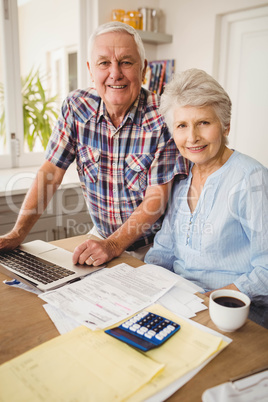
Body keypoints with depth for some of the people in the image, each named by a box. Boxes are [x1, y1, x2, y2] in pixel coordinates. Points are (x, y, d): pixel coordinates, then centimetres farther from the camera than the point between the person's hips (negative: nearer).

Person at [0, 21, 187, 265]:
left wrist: (114, 245, -28)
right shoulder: (76, 108, -5)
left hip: (154, 244, -2)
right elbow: (51, 172, -5)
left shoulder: (163, 119, -17)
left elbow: (157, 199, -17)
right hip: (102, 236, 3)